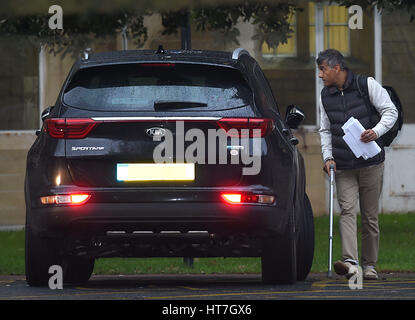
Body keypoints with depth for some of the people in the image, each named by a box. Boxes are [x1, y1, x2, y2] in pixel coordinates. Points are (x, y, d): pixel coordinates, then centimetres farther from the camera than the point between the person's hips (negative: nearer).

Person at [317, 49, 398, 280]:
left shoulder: (367, 85, -4)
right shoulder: (325, 96, 8)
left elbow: (390, 111, -2)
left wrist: (377, 131, -20)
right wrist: (328, 157, 2)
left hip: (371, 164, -2)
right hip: (343, 166, 3)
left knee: (370, 216, 3)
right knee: (347, 211, -13)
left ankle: (369, 265, 14)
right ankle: (350, 262, -26)